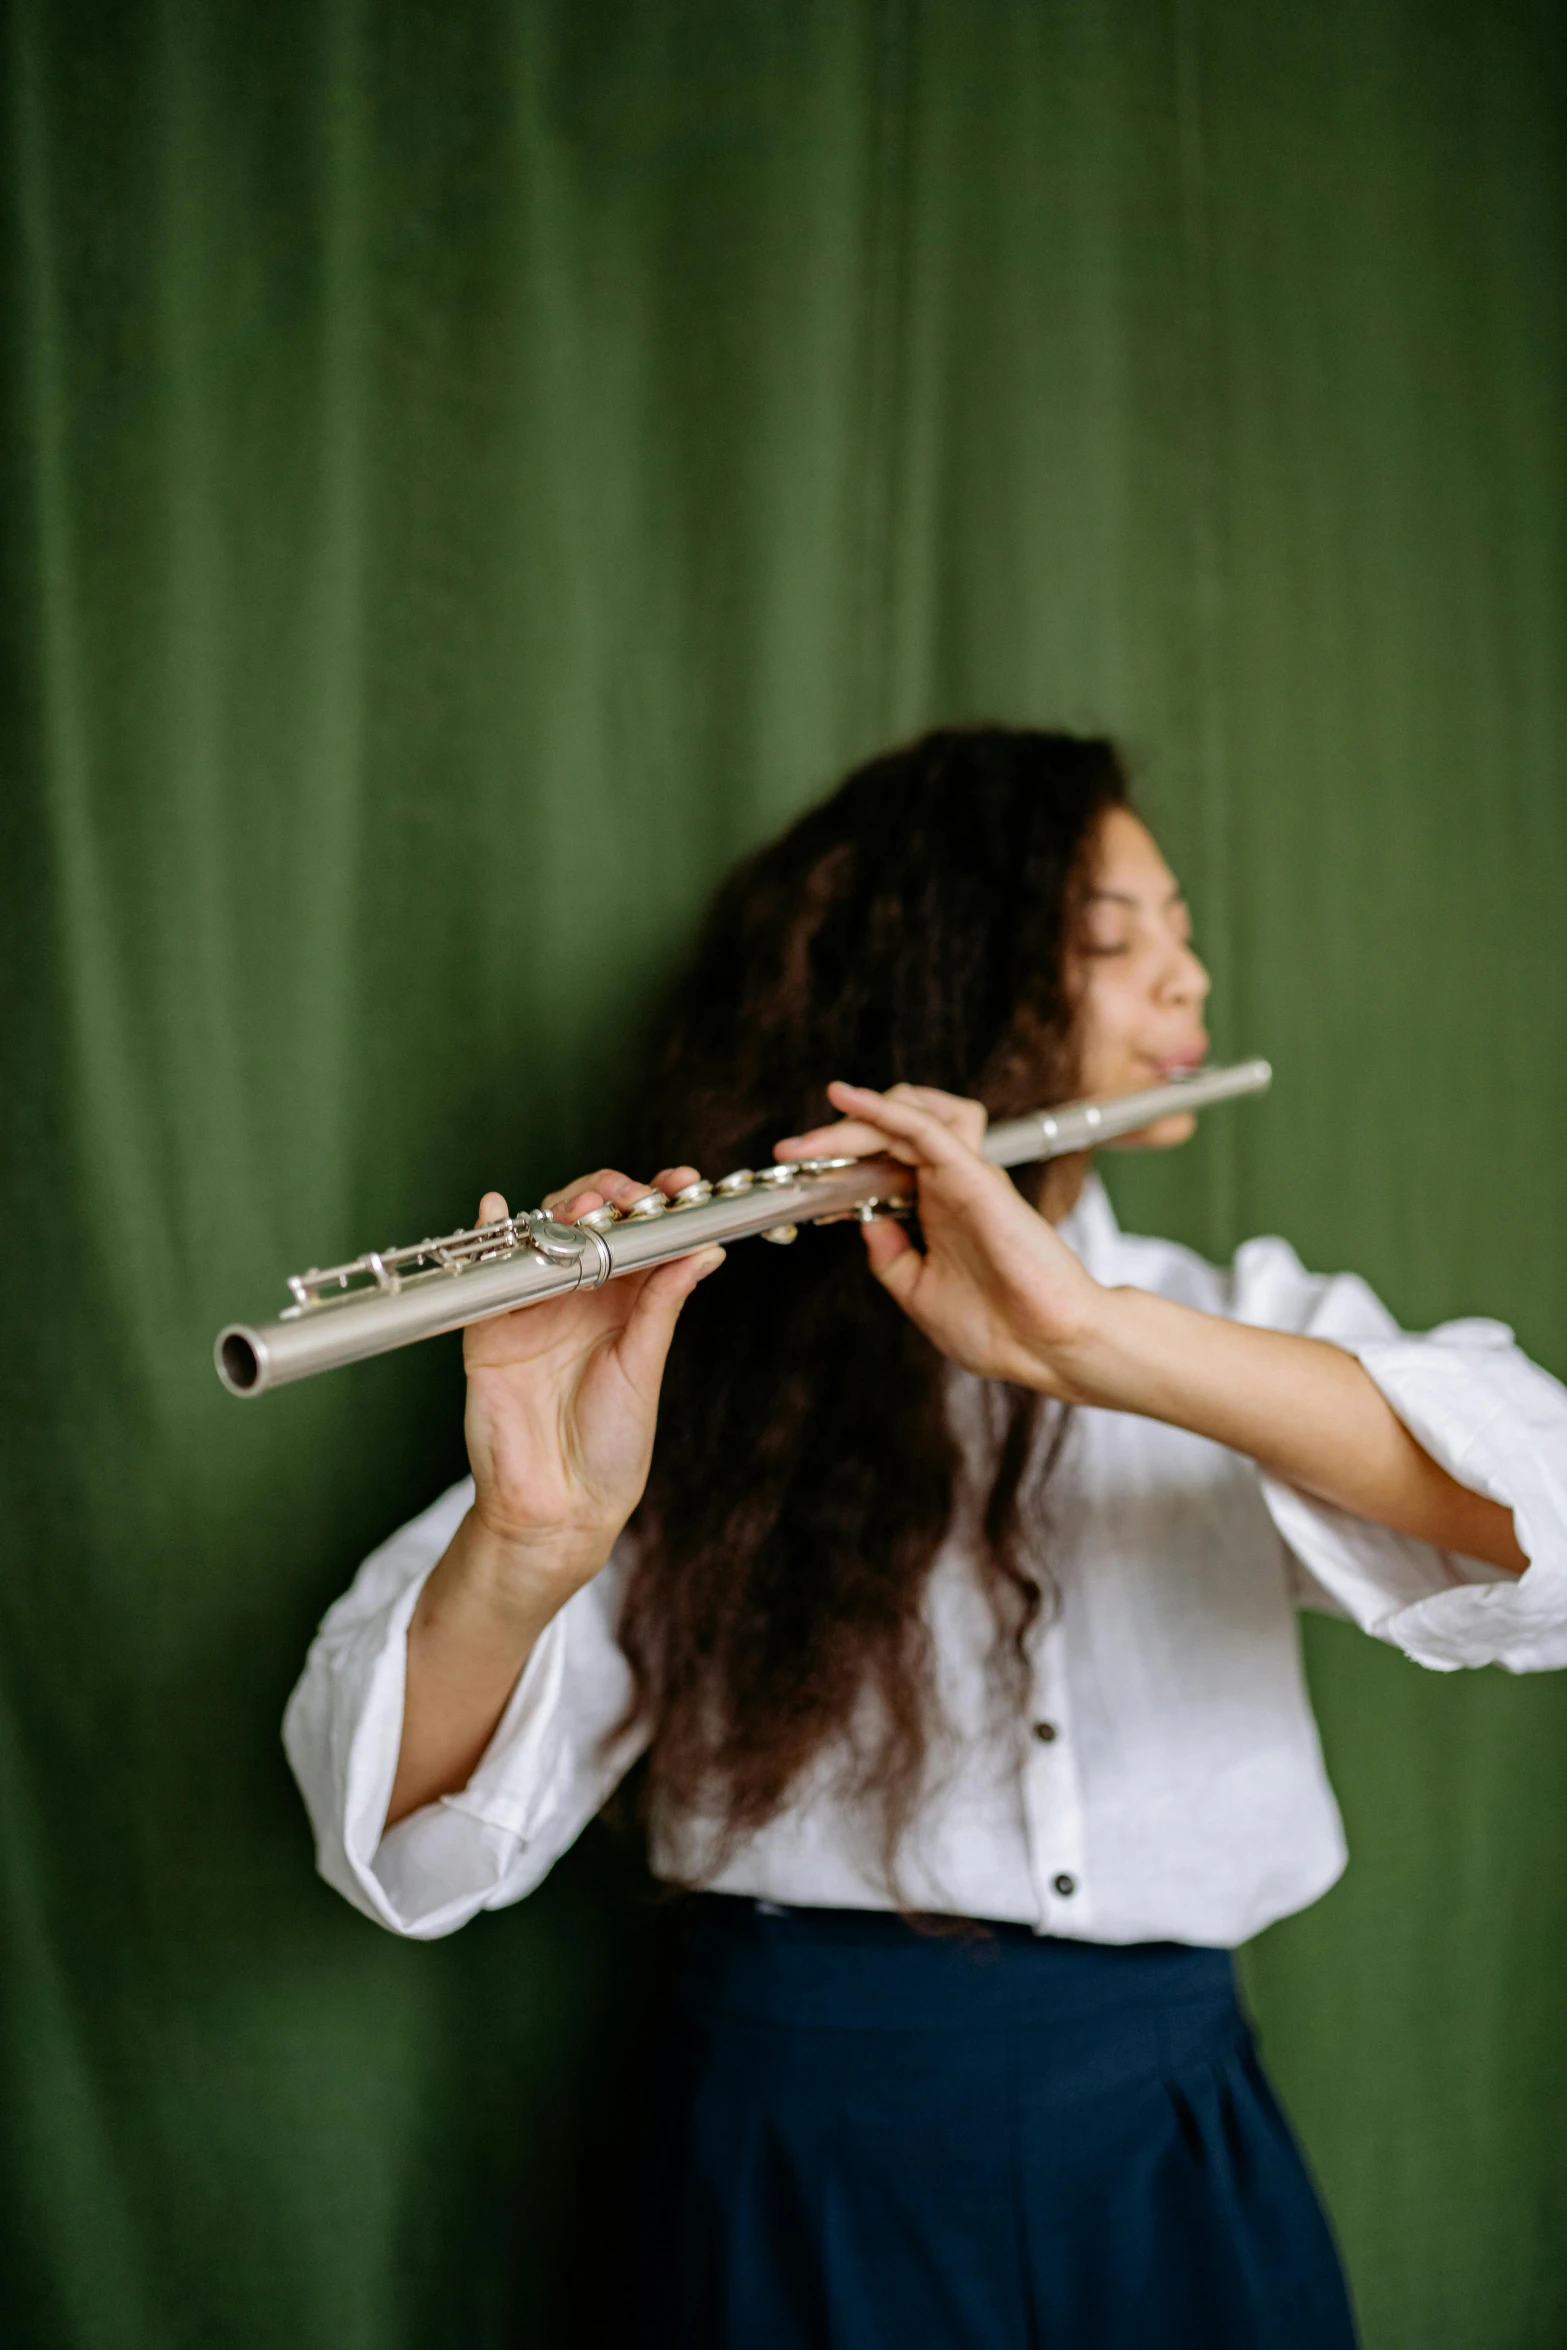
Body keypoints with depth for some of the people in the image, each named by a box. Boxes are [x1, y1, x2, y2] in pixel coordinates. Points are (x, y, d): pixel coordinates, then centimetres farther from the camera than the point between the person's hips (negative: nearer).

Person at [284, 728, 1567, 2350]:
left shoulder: (1244, 1319, 2)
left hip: (1174, 2163, 2)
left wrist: (1103, 1339, -31)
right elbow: (409, 1837, -14)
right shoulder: (716, 1351, -6)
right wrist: (532, 1541, -34)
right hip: (812, 2164, -2)